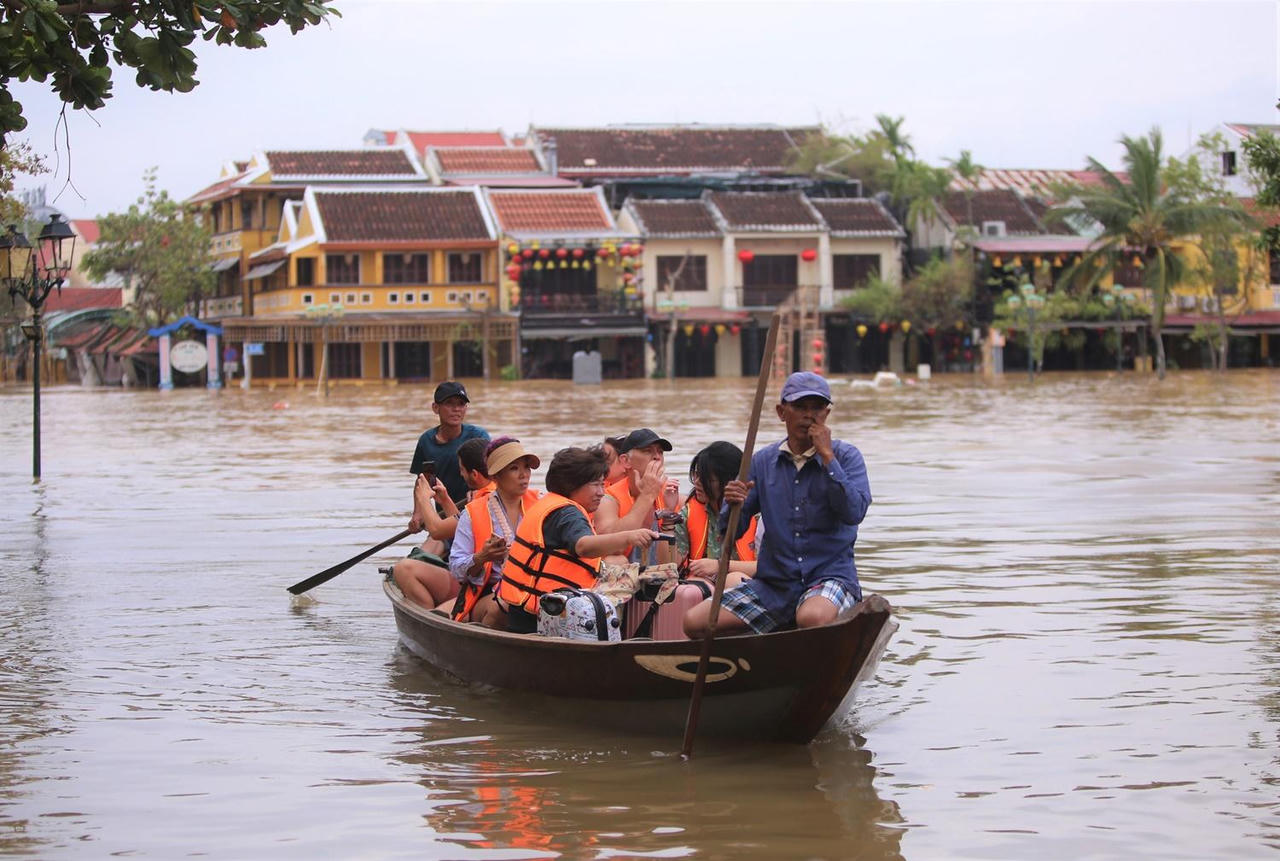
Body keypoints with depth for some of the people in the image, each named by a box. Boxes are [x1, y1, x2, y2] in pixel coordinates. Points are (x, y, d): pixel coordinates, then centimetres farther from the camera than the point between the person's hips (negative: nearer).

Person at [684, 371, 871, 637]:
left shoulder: (846, 456, 1)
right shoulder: (763, 461, 10)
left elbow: (854, 513, -17)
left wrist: (826, 455, -16)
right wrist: (733, 505, -16)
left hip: (831, 575, -4)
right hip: (772, 583, 4)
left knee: (812, 618, -40)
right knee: (694, 622, -13)